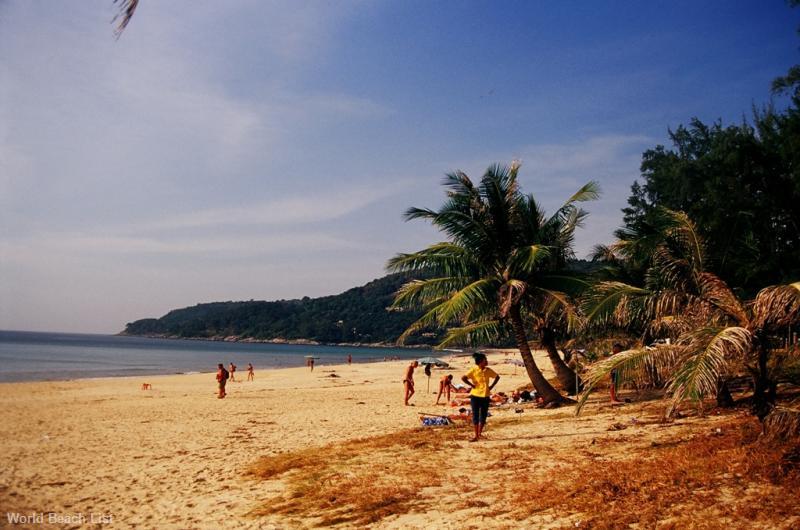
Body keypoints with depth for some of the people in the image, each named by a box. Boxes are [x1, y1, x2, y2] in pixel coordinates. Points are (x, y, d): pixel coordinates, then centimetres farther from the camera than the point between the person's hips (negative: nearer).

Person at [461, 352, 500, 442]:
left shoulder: (488, 370, 2)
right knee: (475, 415, -1)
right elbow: (463, 378, -16)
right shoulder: (474, 370, -11)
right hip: (475, 395, -4)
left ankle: (479, 433, 24)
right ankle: (476, 435, 6)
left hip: (485, 395, 4)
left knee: (483, 415, 8)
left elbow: (497, 377, 16)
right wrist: (472, 385, -13)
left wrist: (491, 386, 7)